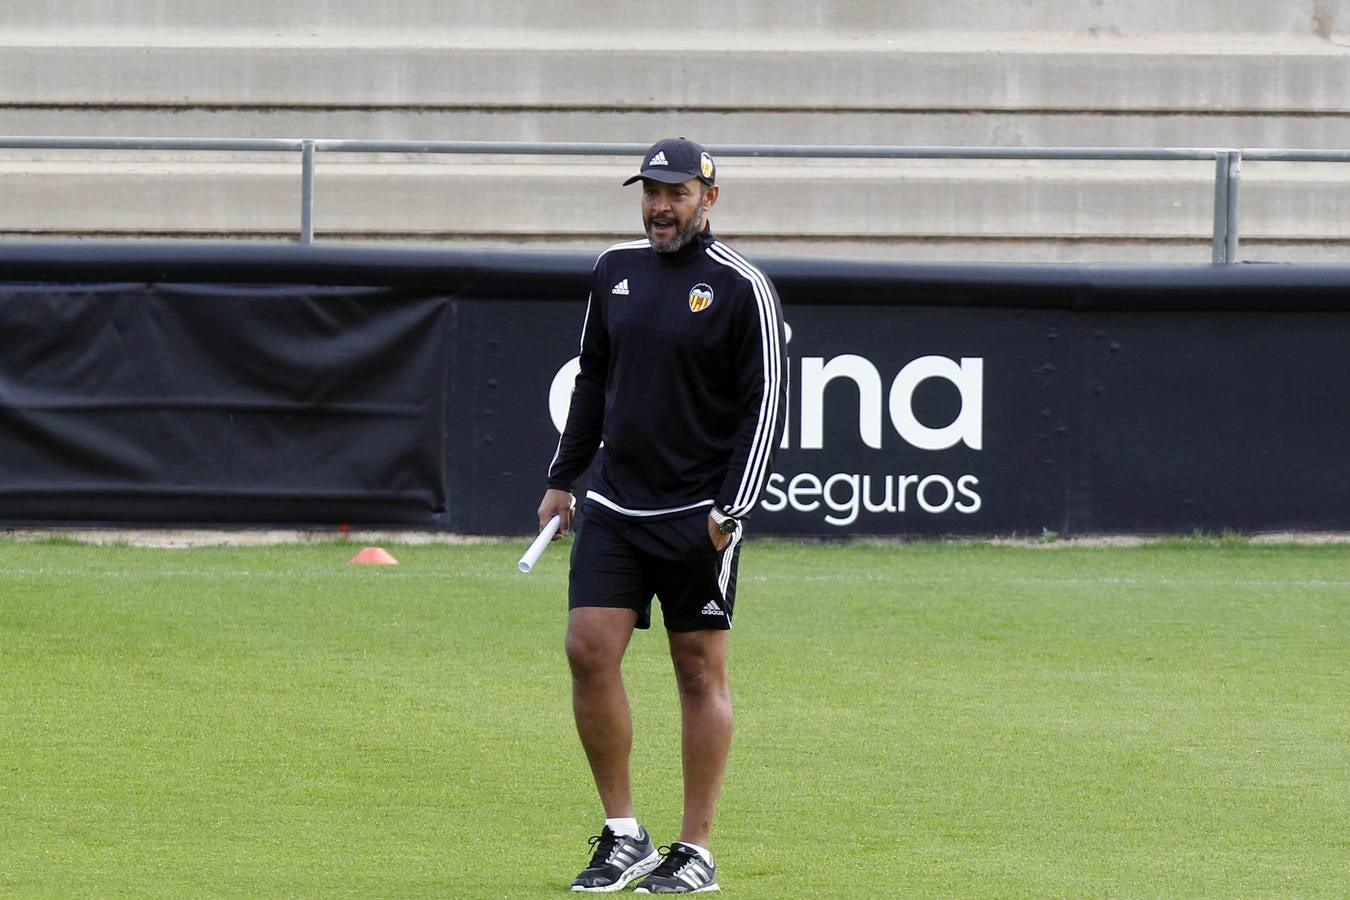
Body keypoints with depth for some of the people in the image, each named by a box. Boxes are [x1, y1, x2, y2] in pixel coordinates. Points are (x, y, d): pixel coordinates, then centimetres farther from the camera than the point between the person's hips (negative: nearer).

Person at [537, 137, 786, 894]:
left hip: (696, 517, -5)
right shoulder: (615, 270, 10)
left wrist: (733, 510, -14)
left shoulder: (742, 287, -7)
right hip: (614, 506, 5)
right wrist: (563, 478, 17)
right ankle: (624, 837, 4)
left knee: (701, 671, 1)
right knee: (590, 651, -5)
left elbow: (766, 405, -8)